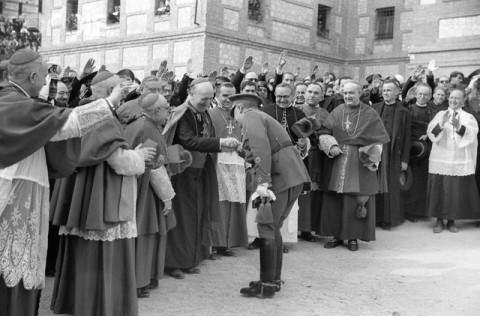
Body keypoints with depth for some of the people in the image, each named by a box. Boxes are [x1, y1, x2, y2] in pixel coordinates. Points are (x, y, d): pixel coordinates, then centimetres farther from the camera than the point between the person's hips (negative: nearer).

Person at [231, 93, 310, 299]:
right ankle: (274, 279, 24)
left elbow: (261, 148, -19)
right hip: (294, 175, 9)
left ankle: (267, 285, 3)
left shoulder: (250, 117, -3)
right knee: (273, 228, 16)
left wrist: (263, 182, -25)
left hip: (280, 177, -9)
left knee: (267, 229, -3)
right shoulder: (263, 118, 27)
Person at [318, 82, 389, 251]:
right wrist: (331, 146, -12)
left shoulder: (370, 114, 2)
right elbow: (324, 133, 6)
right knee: (334, 199, 3)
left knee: (357, 199, -1)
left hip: (359, 162, -2)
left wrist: (372, 153, -15)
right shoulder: (337, 112, 7)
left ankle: (353, 237, 9)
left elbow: (378, 139, 0)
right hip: (337, 162, 2)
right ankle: (337, 235, 14)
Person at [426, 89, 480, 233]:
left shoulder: (468, 117, 9)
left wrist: (458, 126, -28)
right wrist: (441, 124, -25)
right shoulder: (440, 114, 9)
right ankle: (439, 220, 12)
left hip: (460, 161, 0)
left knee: (456, 191, 1)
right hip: (440, 159, 0)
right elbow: (431, 132, -5)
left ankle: (451, 221, 14)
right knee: (439, 189, 0)